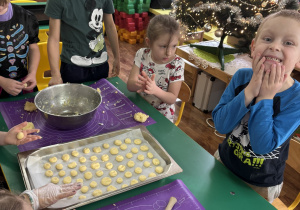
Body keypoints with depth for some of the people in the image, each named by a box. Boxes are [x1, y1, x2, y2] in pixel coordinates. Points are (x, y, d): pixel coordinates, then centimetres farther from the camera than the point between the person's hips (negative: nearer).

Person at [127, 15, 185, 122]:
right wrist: (139, 84, -35)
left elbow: (172, 99, -15)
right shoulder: (142, 55, -9)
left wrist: (155, 90, -35)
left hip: (161, 116, -1)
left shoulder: (177, 64, -16)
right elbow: (130, 85, -11)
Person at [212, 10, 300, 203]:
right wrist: (249, 91, -32)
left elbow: (263, 145, -30)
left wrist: (265, 97, -32)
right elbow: (220, 125, -22)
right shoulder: (242, 77, -15)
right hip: (224, 162, 3)